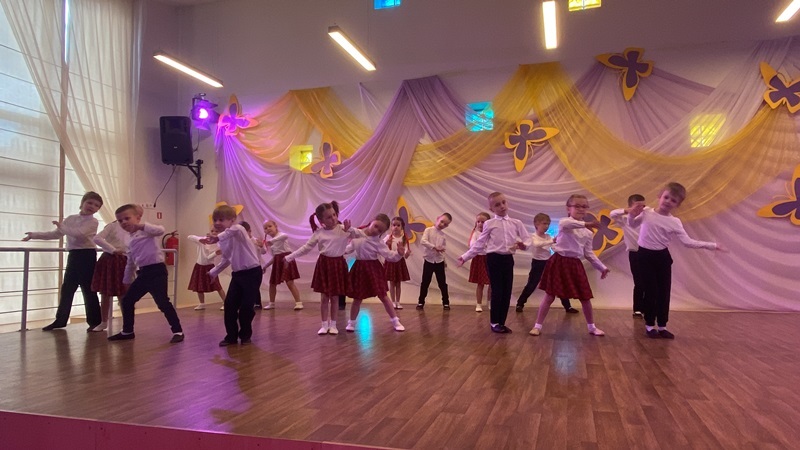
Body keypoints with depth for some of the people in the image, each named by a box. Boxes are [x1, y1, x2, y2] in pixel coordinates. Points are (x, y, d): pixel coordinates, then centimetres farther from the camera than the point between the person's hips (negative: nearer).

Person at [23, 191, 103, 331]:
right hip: (73, 256, 7)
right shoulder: (71, 218, 12)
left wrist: (62, 226, -12)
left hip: (86, 256, -6)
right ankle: (60, 320, 22)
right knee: (67, 288, 11)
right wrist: (34, 235, 14)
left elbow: (79, 233, -23)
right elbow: (56, 234, 16)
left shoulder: (93, 221, -7)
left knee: (88, 289, -4)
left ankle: (95, 321, 4)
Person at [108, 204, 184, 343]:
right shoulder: (132, 240, 20)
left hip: (156, 270, -9)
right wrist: (127, 281, 34)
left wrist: (141, 225, -37)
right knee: (127, 300, 14)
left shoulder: (147, 231, -5)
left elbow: (160, 230, -30)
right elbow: (130, 263, 29)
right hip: (143, 273, 9)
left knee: (162, 302, -14)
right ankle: (127, 331, 30)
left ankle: (178, 331, -5)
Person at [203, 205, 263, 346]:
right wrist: (213, 272, 29)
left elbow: (235, 229, -45)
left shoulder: (239, 230, -16)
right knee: (229, 304, 2)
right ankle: (231, 336, 15)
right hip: (237, 274, 8)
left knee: (246, 306, -4)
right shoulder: (223, 241, 9)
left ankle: (245, 335, 17)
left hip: (252, 272, -8)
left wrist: (218, 237, -55)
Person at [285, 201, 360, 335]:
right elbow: (306, 248, 4)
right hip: (324, 264, 1)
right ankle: (325, 325, 17)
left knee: (334, 297, 7)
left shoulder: (344, 229, -4)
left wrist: (349, 230, -26)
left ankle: (333, 324, 20)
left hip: (338, 264, -1)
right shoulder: (318, 233, 0)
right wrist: (289, 257, 2)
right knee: (324, 297, 5)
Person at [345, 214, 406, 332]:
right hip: (359, 268, 2)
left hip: (374, 269, -2)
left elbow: (389, 255, -16)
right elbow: (351, 247, 16)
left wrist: (399, 253, -33)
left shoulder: (378, 242, -11)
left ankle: (396, 322, 11)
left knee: (383, 296, 2)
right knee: (357, 298, 8)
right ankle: (352, 322, 25)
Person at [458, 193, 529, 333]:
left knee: (507, 292, 6)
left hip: (508, 259, 3)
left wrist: (524, 245, -19)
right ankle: (494, 322, 14)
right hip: (494, 259, -3)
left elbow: (527, 238, 5)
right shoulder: (489, 224, 0)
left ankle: (501, 322, 19)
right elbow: (479, 244, 2)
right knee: (497, 291, -1)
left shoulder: (516, 223, 6)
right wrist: (465, 257, -2)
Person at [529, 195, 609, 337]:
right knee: (550, 296, -1)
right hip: (559, 262, -4)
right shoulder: (564, 223, -6)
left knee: (585, 297, 9)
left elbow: (589, 254, 14)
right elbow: (566, 224, -33)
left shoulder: (588, 233, 10)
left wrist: (602, 267, 12)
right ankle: (538, 326, 8)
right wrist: (585, 224, -42)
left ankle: (591, 326, 28)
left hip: (575, 265, 5)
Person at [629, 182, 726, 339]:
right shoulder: (646, 212, -6)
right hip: (645, 255, -3)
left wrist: (712, 245, -10)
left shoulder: (675, 222, -3)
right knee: (651, 291, -1)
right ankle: (649, 325, 13)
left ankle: (662, 326, 20)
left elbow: (688, 242, -6)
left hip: (662, 257, 3)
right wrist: (632, 215, -18)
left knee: (664, 292, 6)